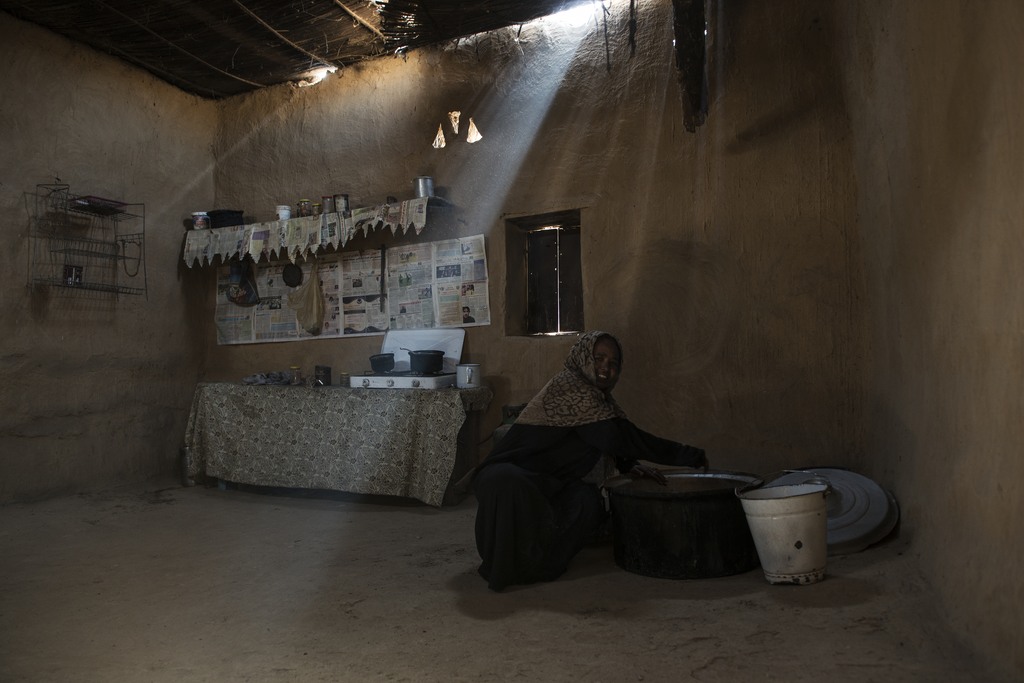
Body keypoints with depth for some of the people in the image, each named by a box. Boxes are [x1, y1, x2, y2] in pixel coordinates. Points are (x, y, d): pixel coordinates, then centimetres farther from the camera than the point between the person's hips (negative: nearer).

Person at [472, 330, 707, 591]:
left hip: (545, 480, 8)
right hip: (510, 472, -8)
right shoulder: (569, 388, -21)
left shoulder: (597, 394, 8)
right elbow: (619, 434, -25)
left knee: (589, 501, -22)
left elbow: (610, 439, 23)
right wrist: (689, 455, -20)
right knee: (508, 487, -41)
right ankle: (502, 567, -17)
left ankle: (542, 560, 1)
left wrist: (630, 465, 3)